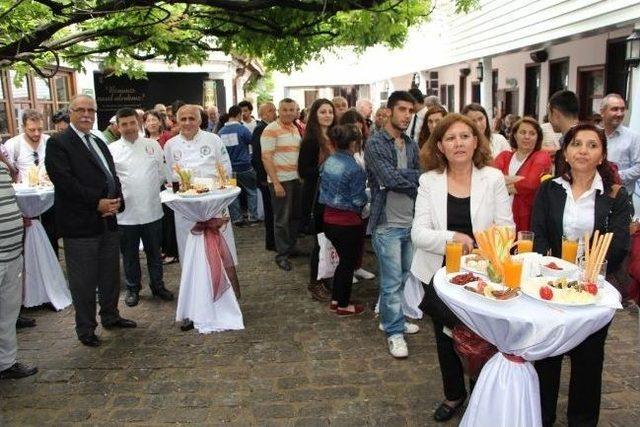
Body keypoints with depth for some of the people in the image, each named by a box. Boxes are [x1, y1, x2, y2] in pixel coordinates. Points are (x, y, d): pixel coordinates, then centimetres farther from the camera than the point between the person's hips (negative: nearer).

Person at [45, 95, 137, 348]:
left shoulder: (100, 143, 17)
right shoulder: (58, 143, -6)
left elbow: (113, 177, 15)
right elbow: (64, 180, -17)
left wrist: (116, 202, -4)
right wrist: (97, 202, -18)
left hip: (108, 220, 7)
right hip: (80, 223, -7)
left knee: (111, 275, 17)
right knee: (83, 280, 4)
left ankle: (110, 316, 34)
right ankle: (85, 329, 19)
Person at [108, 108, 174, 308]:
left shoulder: (153, 145, 4)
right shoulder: (112, 150, -1)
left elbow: (163, 173, 7)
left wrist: (150, 191, 1)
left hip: (152, 210, 1)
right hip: (125, 213, -1)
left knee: (154, 251, 14)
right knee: (129, 254, 12)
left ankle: (157, 285, 30)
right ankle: (132, 289, 28)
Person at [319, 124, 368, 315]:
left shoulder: (328, 161, 0)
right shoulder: (355, 169, -21)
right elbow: (358, 200, -16)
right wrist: (366, 196, 4)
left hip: (329, 218, 7)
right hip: (348, 222, -7)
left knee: (343, 259, 22)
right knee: (349, 262, 11)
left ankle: (335, 299, 31)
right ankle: (343, 305, 24)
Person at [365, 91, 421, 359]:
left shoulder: (412, 145, 13)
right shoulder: (376, 144, -8)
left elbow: (420, 182, 7)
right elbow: (390, 178, -19)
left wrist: (402, 180, -12)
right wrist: (415, 176, -7)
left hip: (411, 221, 6)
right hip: (388, 224, -6)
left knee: (404, 277, 14)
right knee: (392, 281, 1)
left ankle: (392, 319, 32)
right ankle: (394, 332, 15)